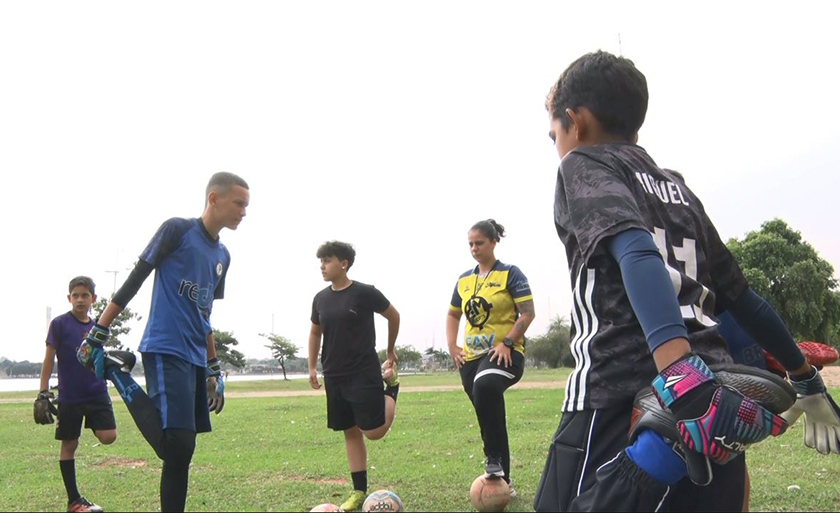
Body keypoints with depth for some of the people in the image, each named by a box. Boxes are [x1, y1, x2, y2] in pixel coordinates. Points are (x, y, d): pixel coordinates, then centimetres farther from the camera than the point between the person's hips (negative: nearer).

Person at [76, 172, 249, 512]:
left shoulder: (222, 256, 19)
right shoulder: (177, 230, -3)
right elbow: (134, 281, -3)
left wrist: (214, 370, 24)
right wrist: (97, 334, -6)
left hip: (195, 359, 8)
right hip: (165, 352, -8)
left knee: (182, 453, 5)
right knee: (176, 447, -19)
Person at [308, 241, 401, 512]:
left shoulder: (365, 293, -10)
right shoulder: (321, 298, 5)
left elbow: (393, 316, 4)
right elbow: (315, 332, 20)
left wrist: (391, 350, 13)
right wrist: (312, 367, 13)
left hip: (365, 374, -5)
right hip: (334, 376, 5)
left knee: (373, 431, -9)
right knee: (350, 431, 8)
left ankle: (391, 387, 20)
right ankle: (359, 491, 16)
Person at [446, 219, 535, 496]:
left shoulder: (510, 274, -4)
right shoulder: (464, 280, 12)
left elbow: (528, 313, -9)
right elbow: (453, 314, 25)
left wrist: (507, 342, -19)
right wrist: (452, 345, 9)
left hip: (505, 353, -6)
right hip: (471, 356, 6)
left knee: (485, 386, -38)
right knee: (489, 421, 9)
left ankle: (494, 458, -23)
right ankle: (502, 481, 22)